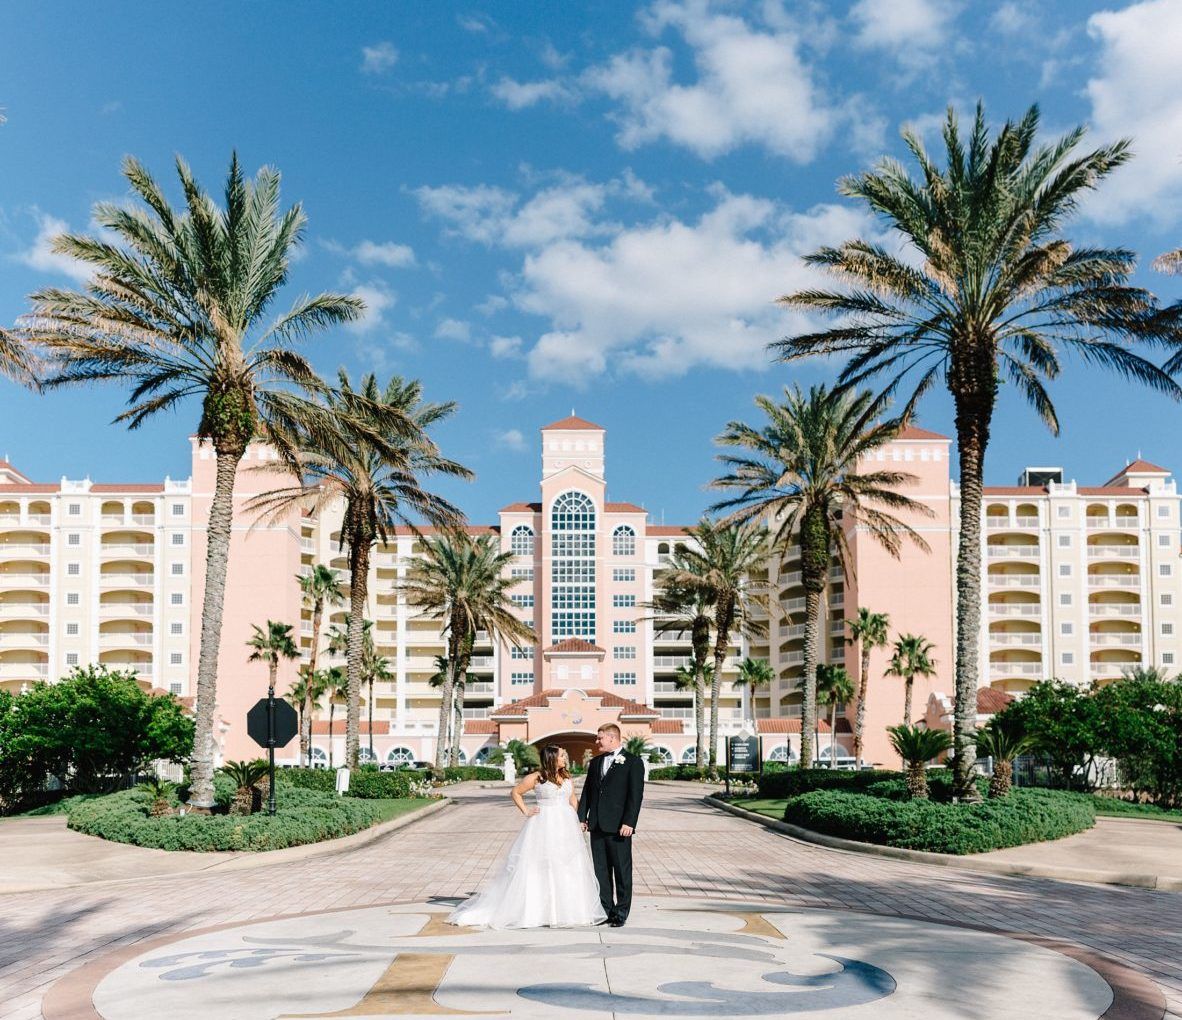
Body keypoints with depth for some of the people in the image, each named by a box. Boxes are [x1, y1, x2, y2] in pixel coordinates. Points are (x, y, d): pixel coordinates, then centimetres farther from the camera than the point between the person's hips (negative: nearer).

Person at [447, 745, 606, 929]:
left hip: (566, 826, 5)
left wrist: (577, 823, 8)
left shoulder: (566, 777, 10)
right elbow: (515, 792, 3)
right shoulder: (536, 778, -6)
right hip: (543, 827, -5)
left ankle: (567, 911, 16)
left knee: (567, 870, 7)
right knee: (536, 869, -3)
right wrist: (525, 811, -4)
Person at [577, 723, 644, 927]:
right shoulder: (595, 763, 15)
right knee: (600, 870, 9)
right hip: (597, 825, 6)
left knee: (622, 870, 1)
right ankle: (605, 910, 17)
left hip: (619, 826, -6)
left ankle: (621, 912, 8)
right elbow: (587, 791, 16)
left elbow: (636, 794, -9)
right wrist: (581, 817, 6)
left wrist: (629, 822, -16)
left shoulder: (633, 762, -4)